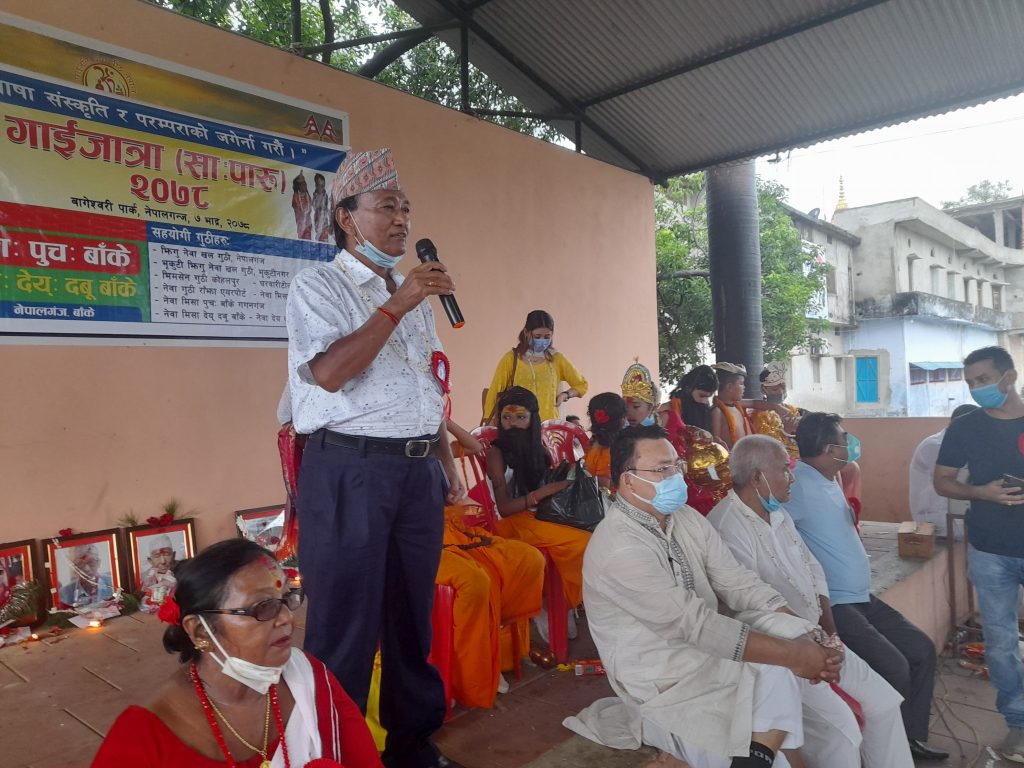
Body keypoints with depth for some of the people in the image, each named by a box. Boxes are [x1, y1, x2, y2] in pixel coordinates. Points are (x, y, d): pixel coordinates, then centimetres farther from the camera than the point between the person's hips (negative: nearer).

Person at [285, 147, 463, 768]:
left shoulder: (416, 293, 17)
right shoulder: (318, 287, -1)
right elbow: (330, 373, -17)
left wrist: (448, 463, 17)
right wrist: (396, 305, -17)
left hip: (419, 471, 6)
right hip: (350, 471, -6)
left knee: (413, 615, 15)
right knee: (347, 623, 3)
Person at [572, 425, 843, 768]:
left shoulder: (686, 518, 3)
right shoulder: (618, 549, -25)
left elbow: (740, 585, -1)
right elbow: (697, 624, -26)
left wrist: (806, 639, -14)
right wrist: (792, 654, -22)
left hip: (709, 653, 8)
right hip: (666, 685, -8)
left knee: (789, 629, -13)